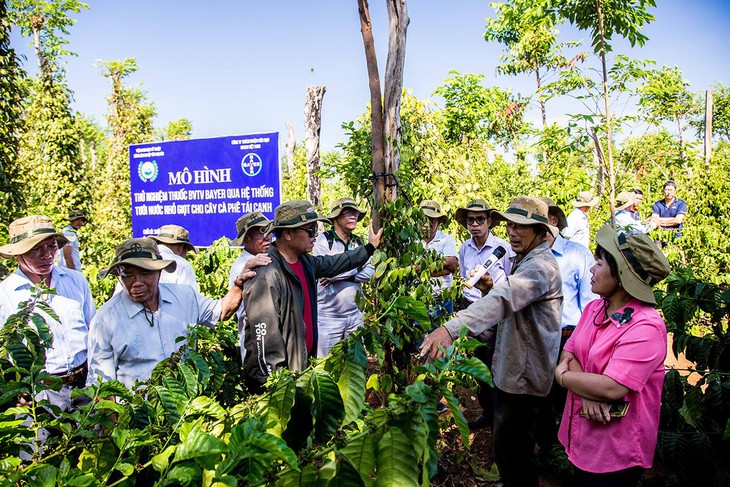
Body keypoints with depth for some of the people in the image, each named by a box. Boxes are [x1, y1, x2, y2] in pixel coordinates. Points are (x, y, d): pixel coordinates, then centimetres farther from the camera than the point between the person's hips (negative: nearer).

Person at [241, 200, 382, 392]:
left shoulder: (304, 261, 4)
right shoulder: (266, 275, -25)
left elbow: (333, 264, 24)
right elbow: (264, 336, -26)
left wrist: (369, 248, 32)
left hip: (303, 365, 9)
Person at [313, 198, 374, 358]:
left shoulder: (357, 242, 9)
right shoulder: (323, 241, -7)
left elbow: (370, 272, 0)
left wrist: (340, 276, -14)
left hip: (355, 314, 5)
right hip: (328, 315, -5)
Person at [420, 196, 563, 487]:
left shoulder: (541, 267, -23)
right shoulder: (524, 261, 12)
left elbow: (504, 298, -41)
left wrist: (452, 328, -54)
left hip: (523, 375, -10)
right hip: (511, 367, 10)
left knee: (512, 452, 3)